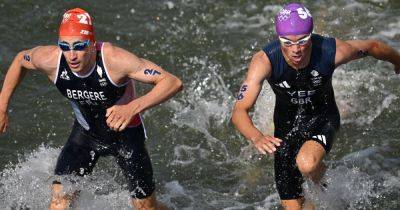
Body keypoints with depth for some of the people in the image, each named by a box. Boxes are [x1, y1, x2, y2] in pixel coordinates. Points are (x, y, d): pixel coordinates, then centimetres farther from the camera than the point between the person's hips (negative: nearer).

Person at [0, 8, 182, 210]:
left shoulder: (114, 59, -37)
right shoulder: (50, 60, -26)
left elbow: (173, 82, -40)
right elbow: (20, 60, 0)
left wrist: (133, 108, -52)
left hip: (126, 134, -2)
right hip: (85, 133, 2)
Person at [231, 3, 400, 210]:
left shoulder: (333, 51, -28)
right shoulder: (264, 61, -30)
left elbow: (373, 46, -7)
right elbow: (239, 111, -36)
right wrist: (256, 137, -57)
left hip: (322, 120, -1)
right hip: (286, 125, 1)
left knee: (306, 163, -33)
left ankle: (318, 186, 4)